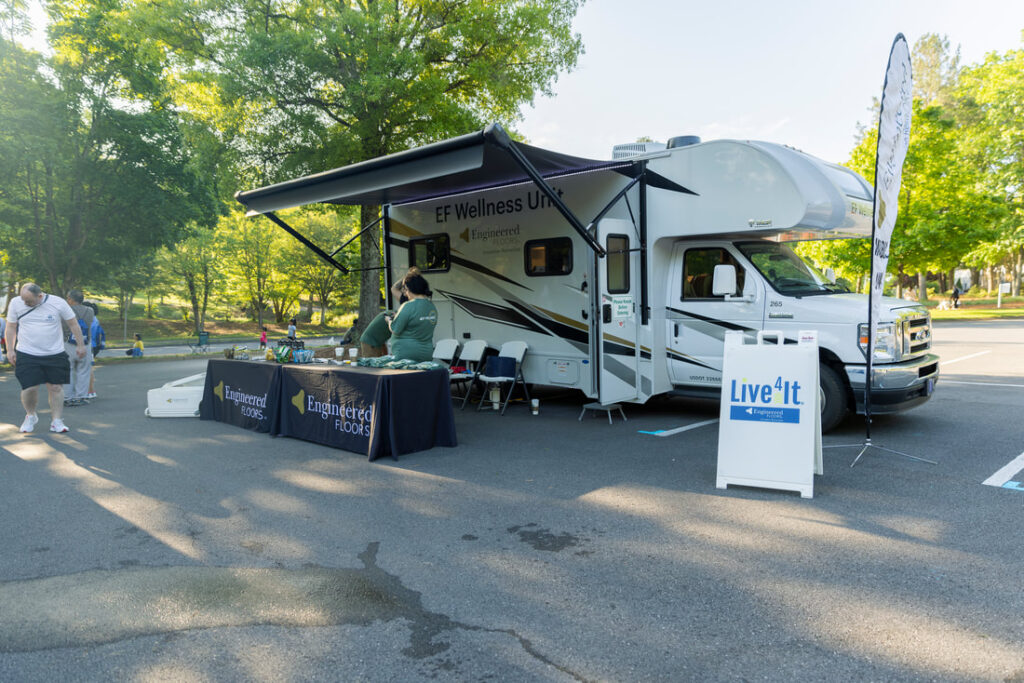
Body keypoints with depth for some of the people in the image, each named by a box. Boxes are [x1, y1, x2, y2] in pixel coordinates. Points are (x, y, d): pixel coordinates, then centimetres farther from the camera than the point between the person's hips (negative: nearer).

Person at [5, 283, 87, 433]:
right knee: (29, 388, -5)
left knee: (56, 387, 1)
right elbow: (11, 327, 9)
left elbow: (74, 324, 2)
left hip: (55, 354, 0)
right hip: (27, 355, 1)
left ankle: (56, 421, 12)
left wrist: (80, 345, 4)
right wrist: (10, 350, 6)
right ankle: (30, 416, 22)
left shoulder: (58, 302, -7)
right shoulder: (16, 303, -1)